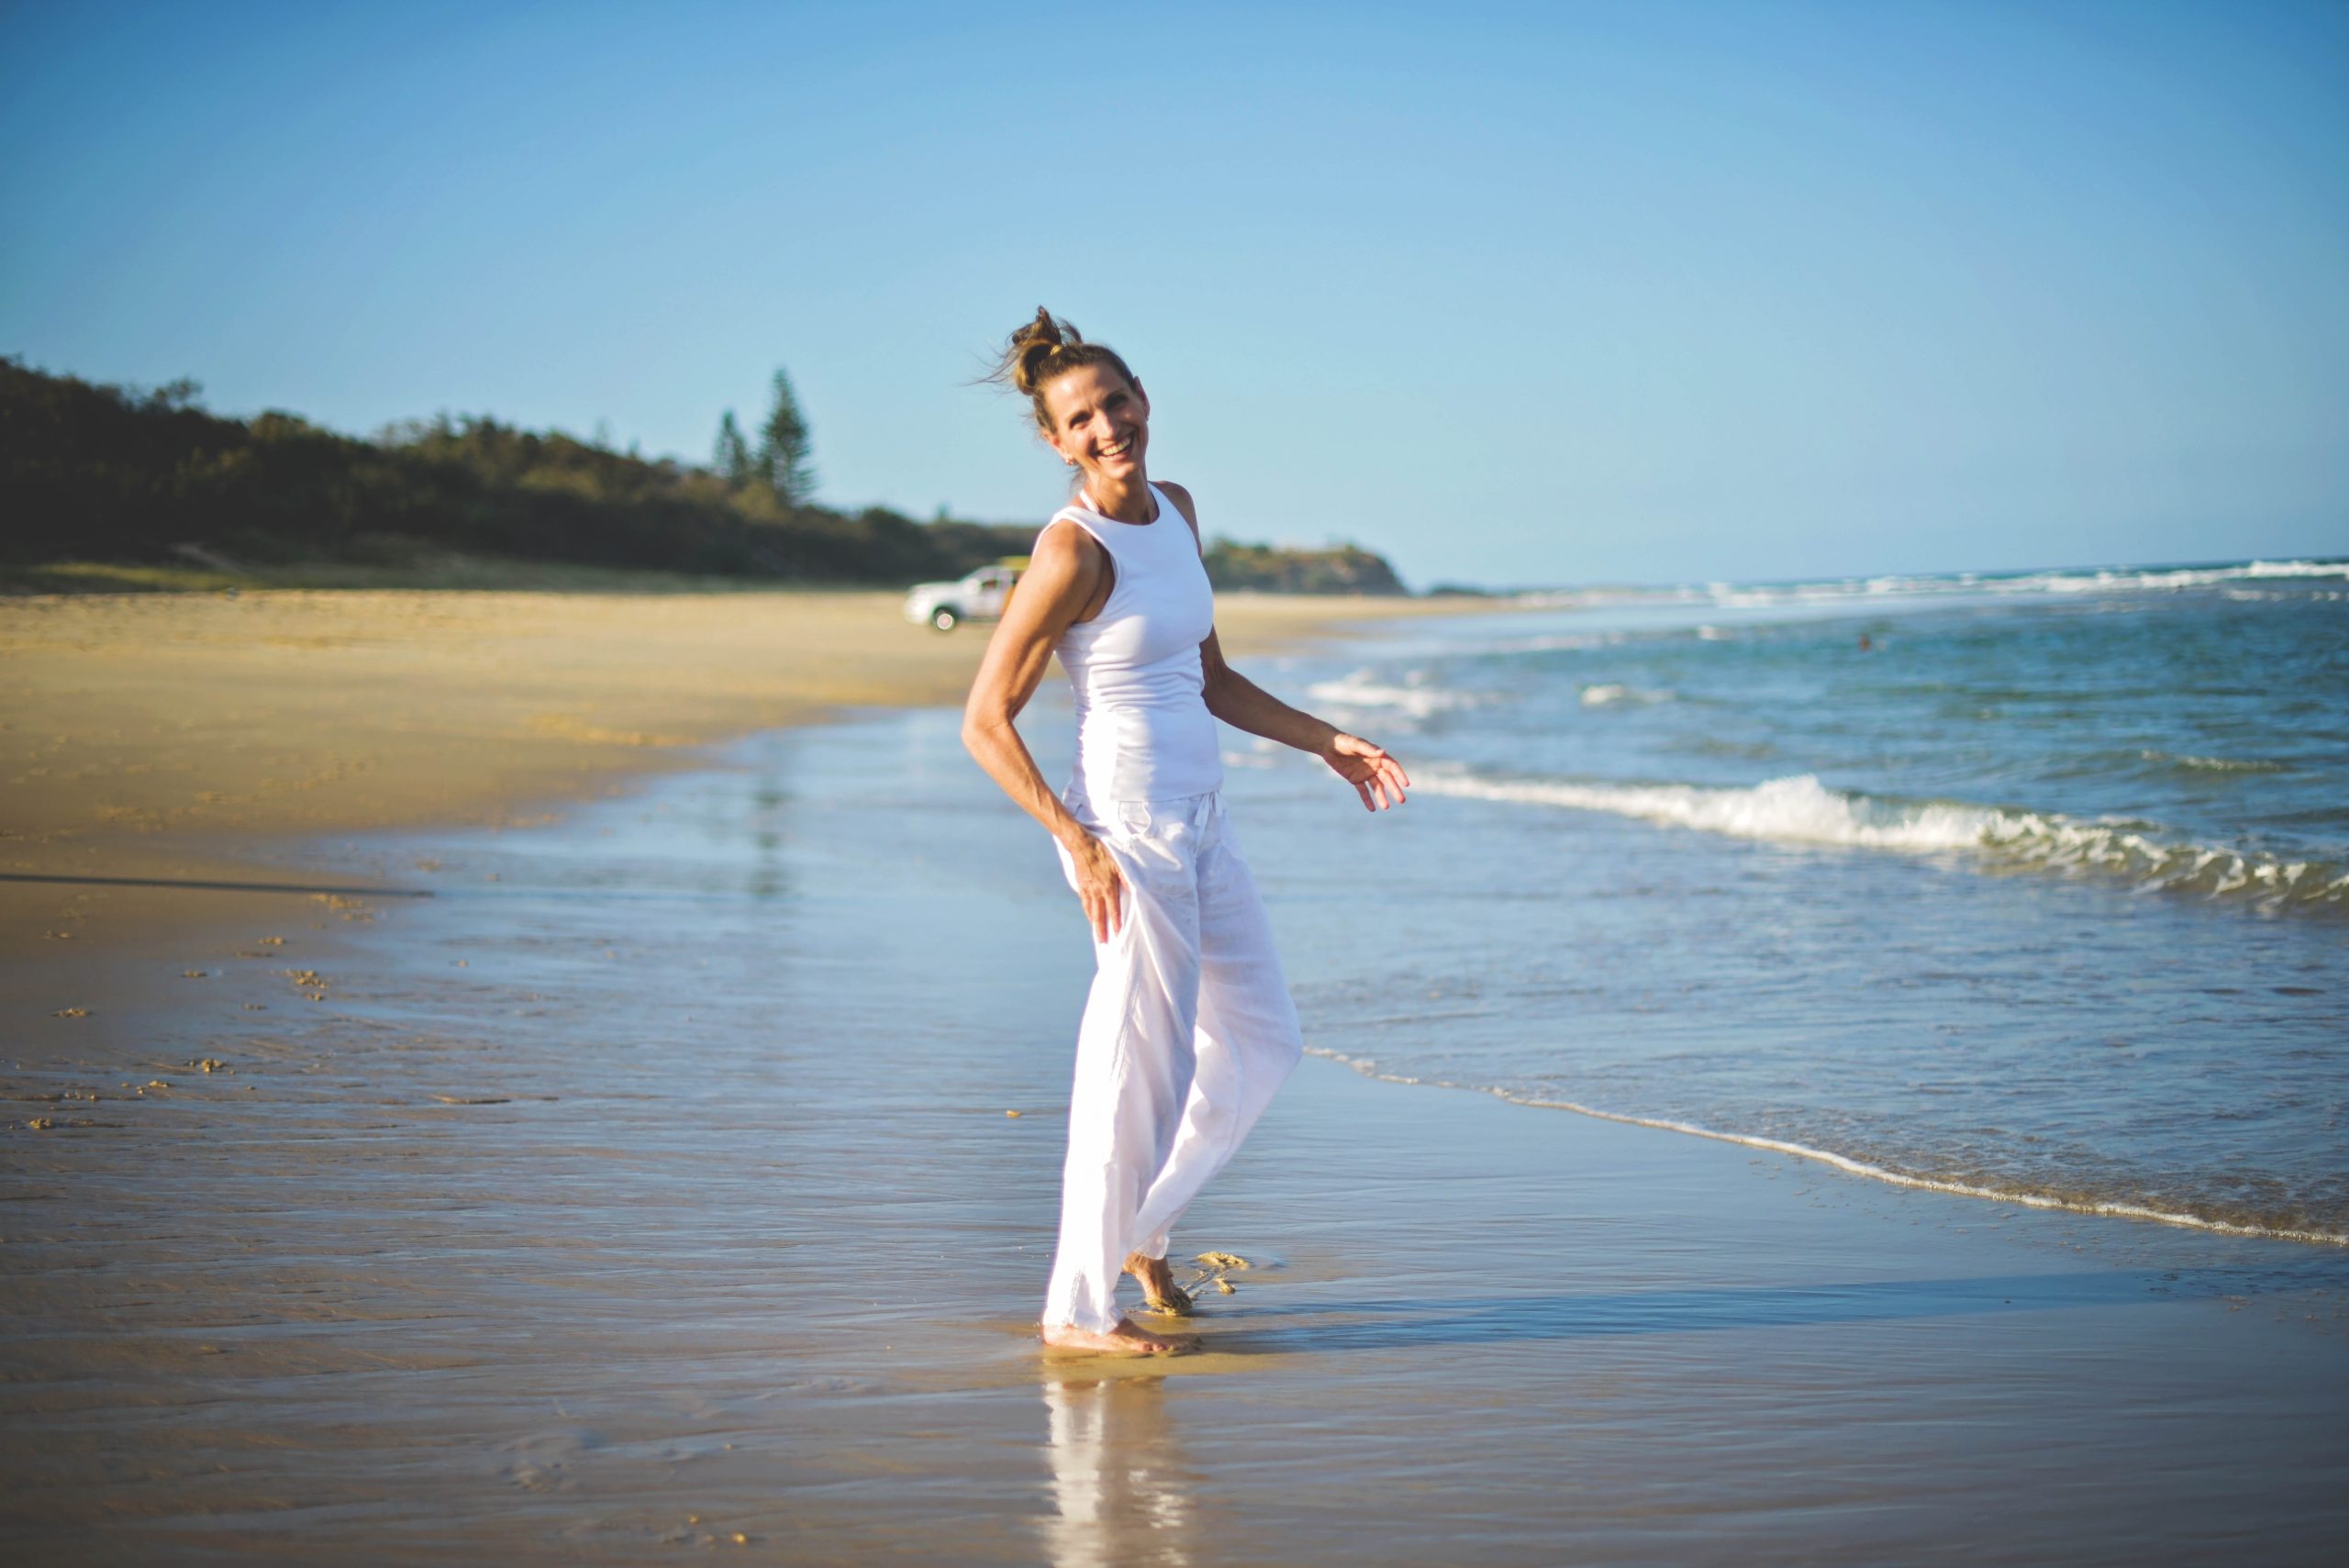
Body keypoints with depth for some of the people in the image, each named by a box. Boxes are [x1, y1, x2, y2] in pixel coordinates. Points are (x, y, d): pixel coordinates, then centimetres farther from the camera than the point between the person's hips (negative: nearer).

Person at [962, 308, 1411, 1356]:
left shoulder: (1176, 511, 8)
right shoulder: (1072, 550, -16)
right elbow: (985, 722, -15)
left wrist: (1326, 742, 13)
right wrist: (1078, 843, -21)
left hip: (1199, 825, 9)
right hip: (1127, 827, -9)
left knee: (1262, 1042, 17)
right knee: (1142, 1070, -2)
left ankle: (1137, 1229, 32)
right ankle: (1077, 1309, 11)